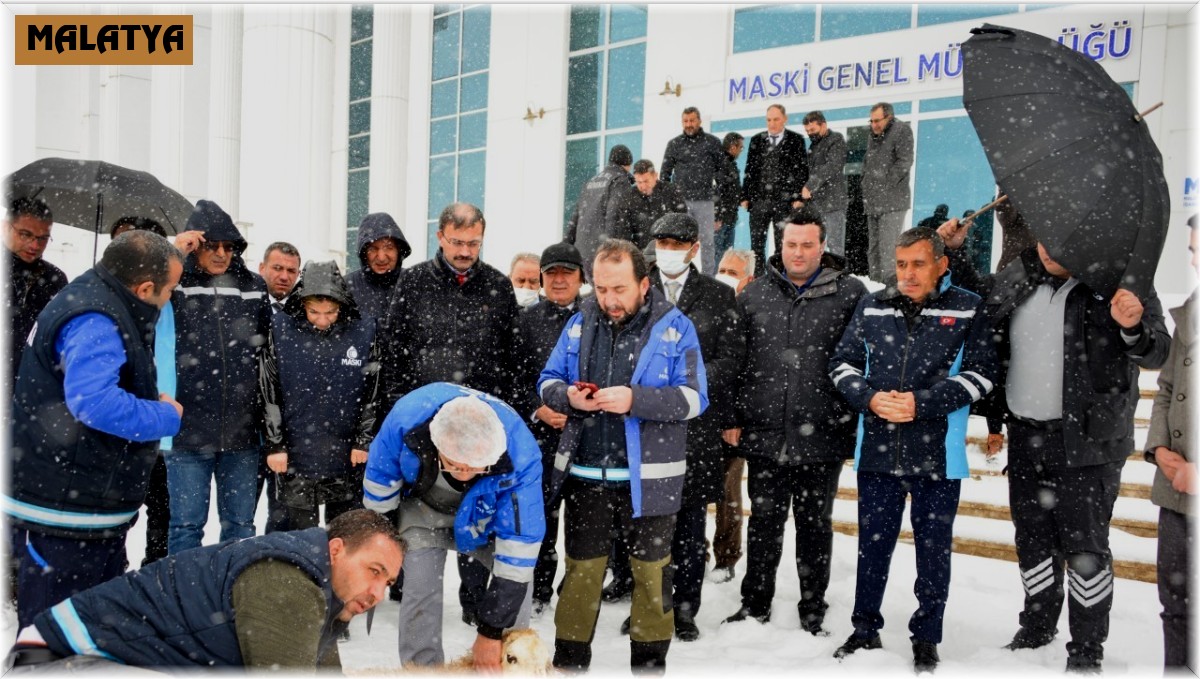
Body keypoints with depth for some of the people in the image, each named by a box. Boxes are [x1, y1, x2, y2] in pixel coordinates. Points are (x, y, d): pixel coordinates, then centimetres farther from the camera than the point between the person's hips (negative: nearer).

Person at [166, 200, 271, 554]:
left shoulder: (254, 286, 9)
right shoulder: (175, 284, -1)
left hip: (243, 430, 3)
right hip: (188, 428, -3)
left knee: (240, 524, 13)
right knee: (187, 524, 6)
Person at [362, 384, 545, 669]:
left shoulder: (521, 453, -41)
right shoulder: (407, 416, -39)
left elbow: (520, 544, -33)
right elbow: (380, 478, -16)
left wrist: (492, 630, -28)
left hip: (485, 513, 0)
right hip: (423, 506, 0)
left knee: (517, 571, -11)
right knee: (421, 589, -14)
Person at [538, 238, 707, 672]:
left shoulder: (674, 326, -5)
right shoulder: (580, 323, 4)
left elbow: (693, 397, -11)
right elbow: (547, 382, 9)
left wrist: (633, 399, -25)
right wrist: (567, 396, -14)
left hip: (649, 477, -2)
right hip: (585, 473, 3)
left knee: (651, 574, 12)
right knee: (580, 571, 13)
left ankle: (650, 661, 29)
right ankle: (569, 660, 28)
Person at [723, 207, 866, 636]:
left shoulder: (850, 294, -3)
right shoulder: (755, 294, 6)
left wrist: (857, 424, -4)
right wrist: (732, 418, 5)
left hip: (822, 439, -2)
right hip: (765, 436, 2)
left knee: (816, 527, 12)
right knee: (764, 523, 14)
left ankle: (813, 613, 27)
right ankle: (755, 605, 29)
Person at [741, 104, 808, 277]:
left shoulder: (795, 140, 4)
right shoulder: (756, 140, 12)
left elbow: (802, 170, 1)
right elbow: (749, 170, 12)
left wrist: (799, 197, -7)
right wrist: (745, 196, 6)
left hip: (785, 201, -3)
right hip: (759, 200, 3)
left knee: (783, 245, 2)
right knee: (756, 243, 3)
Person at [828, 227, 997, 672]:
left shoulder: (966, 310, -3)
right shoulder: (872, 307, 7)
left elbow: (981, 372, -7)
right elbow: (842, 362, 9)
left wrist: (923, 403, -16)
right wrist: (870, 398, -10)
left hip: (938, 454, -2)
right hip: (877, 449, 3)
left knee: (934, 548, 10)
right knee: (873, 543, 13)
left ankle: (926, 639, 26)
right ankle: (865, 629, 29)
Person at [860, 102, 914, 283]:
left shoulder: (901, 130, -5)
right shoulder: (873, 135, 18)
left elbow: (904, 162, -12)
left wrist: (885, 185, -13)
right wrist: (866, 186, 13)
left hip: (892, 201, -8)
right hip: (873, 202, 8)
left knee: (887, 246, -14)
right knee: (873, 246, 10)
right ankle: (875, 282, 15)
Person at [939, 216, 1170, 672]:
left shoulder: (1120, 281, -10)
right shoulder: (1020, 276, 4)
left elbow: (1156, 353, -13)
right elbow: (980, 296, 23)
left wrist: (1134, 327, -34)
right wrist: (955, 253, 11)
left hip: (1087, 441, -5)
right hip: (1026, 437, 5)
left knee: (1084, 545, 1)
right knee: (1032, 538, 18)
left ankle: (1087, 651, 17)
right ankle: (1037, 629, 37)